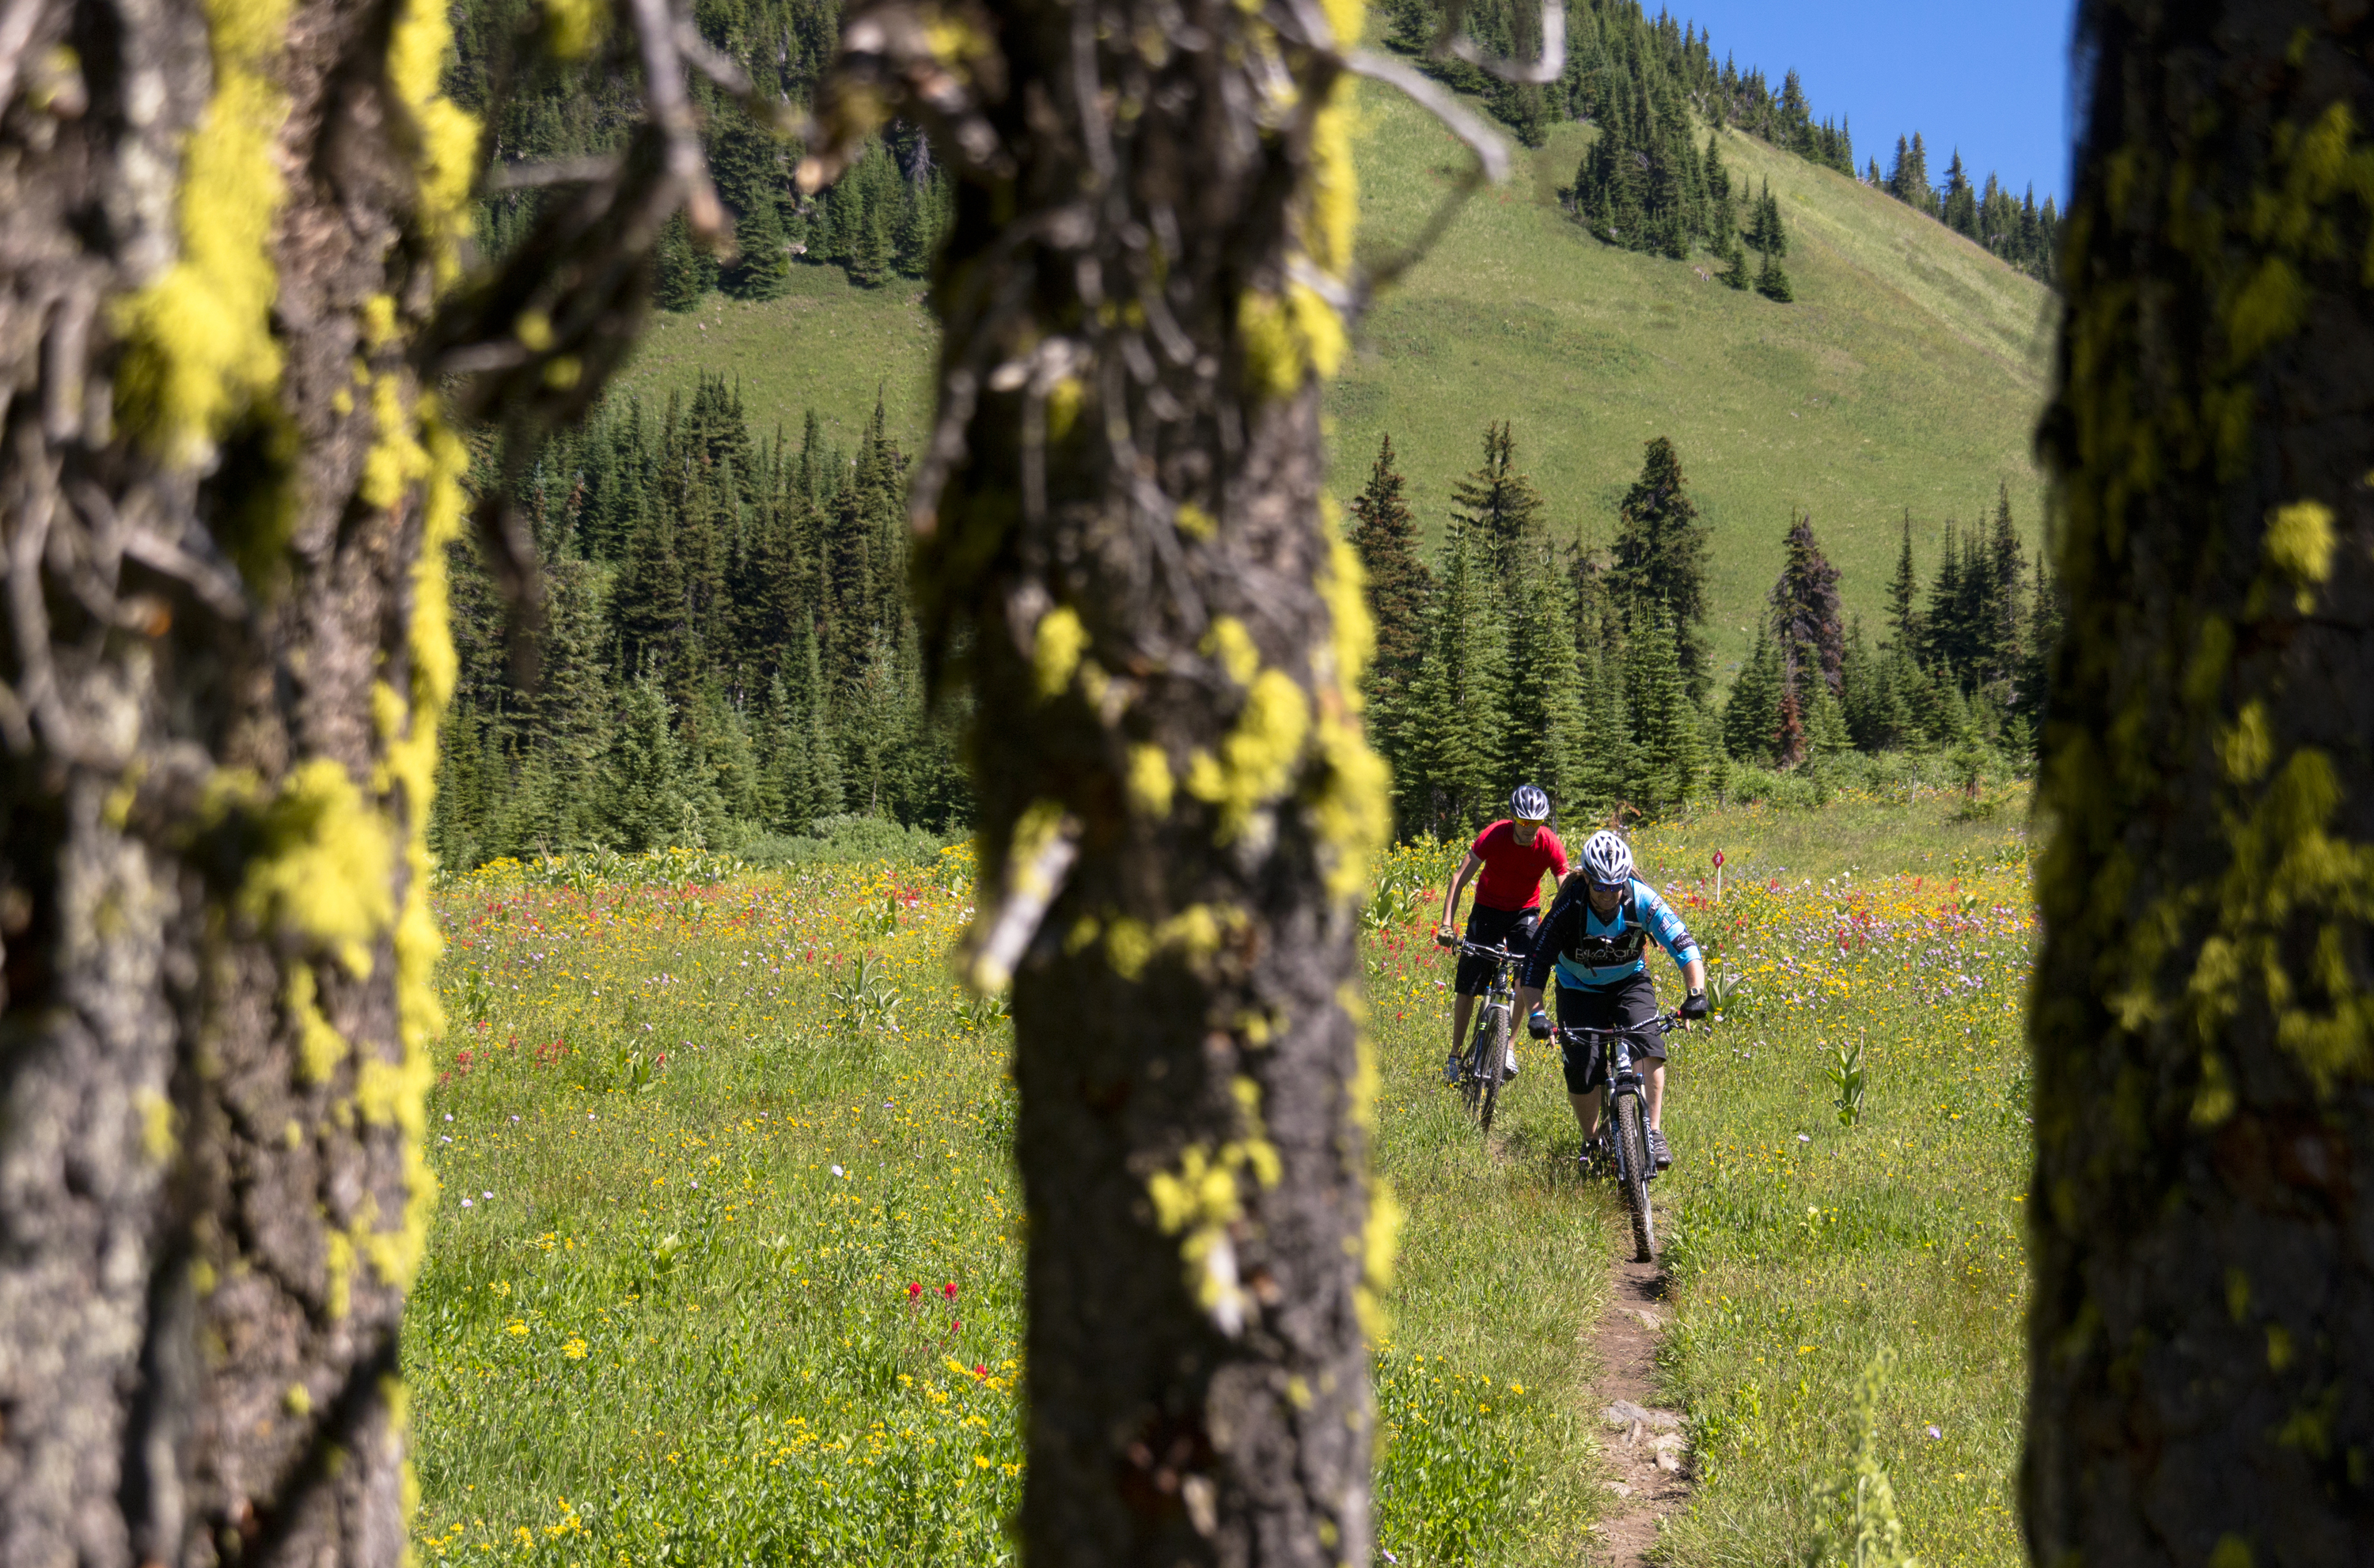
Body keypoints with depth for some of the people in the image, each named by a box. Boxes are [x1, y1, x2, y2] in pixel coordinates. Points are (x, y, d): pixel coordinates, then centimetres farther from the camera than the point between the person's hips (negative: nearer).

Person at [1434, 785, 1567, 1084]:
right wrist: (1446, 924, -31)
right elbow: (1460, 878, -21)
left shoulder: (1550, 846, -21)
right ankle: (1455, 1056, 11)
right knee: (1468, 985, -3)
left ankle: (1508, 1047, -11)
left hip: (1525, 913, 0)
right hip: (1488, 909, 0)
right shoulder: (1494, 836, -23)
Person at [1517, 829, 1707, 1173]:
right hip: (1580, 989, -1)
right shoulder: (1569, 908, -28)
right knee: (1582, 1068, -12)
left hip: (1629, 981, 1)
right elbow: (1535, 964, -27)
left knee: (1649, 1046, -25)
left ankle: (1654, 1134, -18)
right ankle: (1592, 1141, 13)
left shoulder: (1641, 899, -25)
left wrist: (1696, 993, -42)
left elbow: (1683, 944, -28)